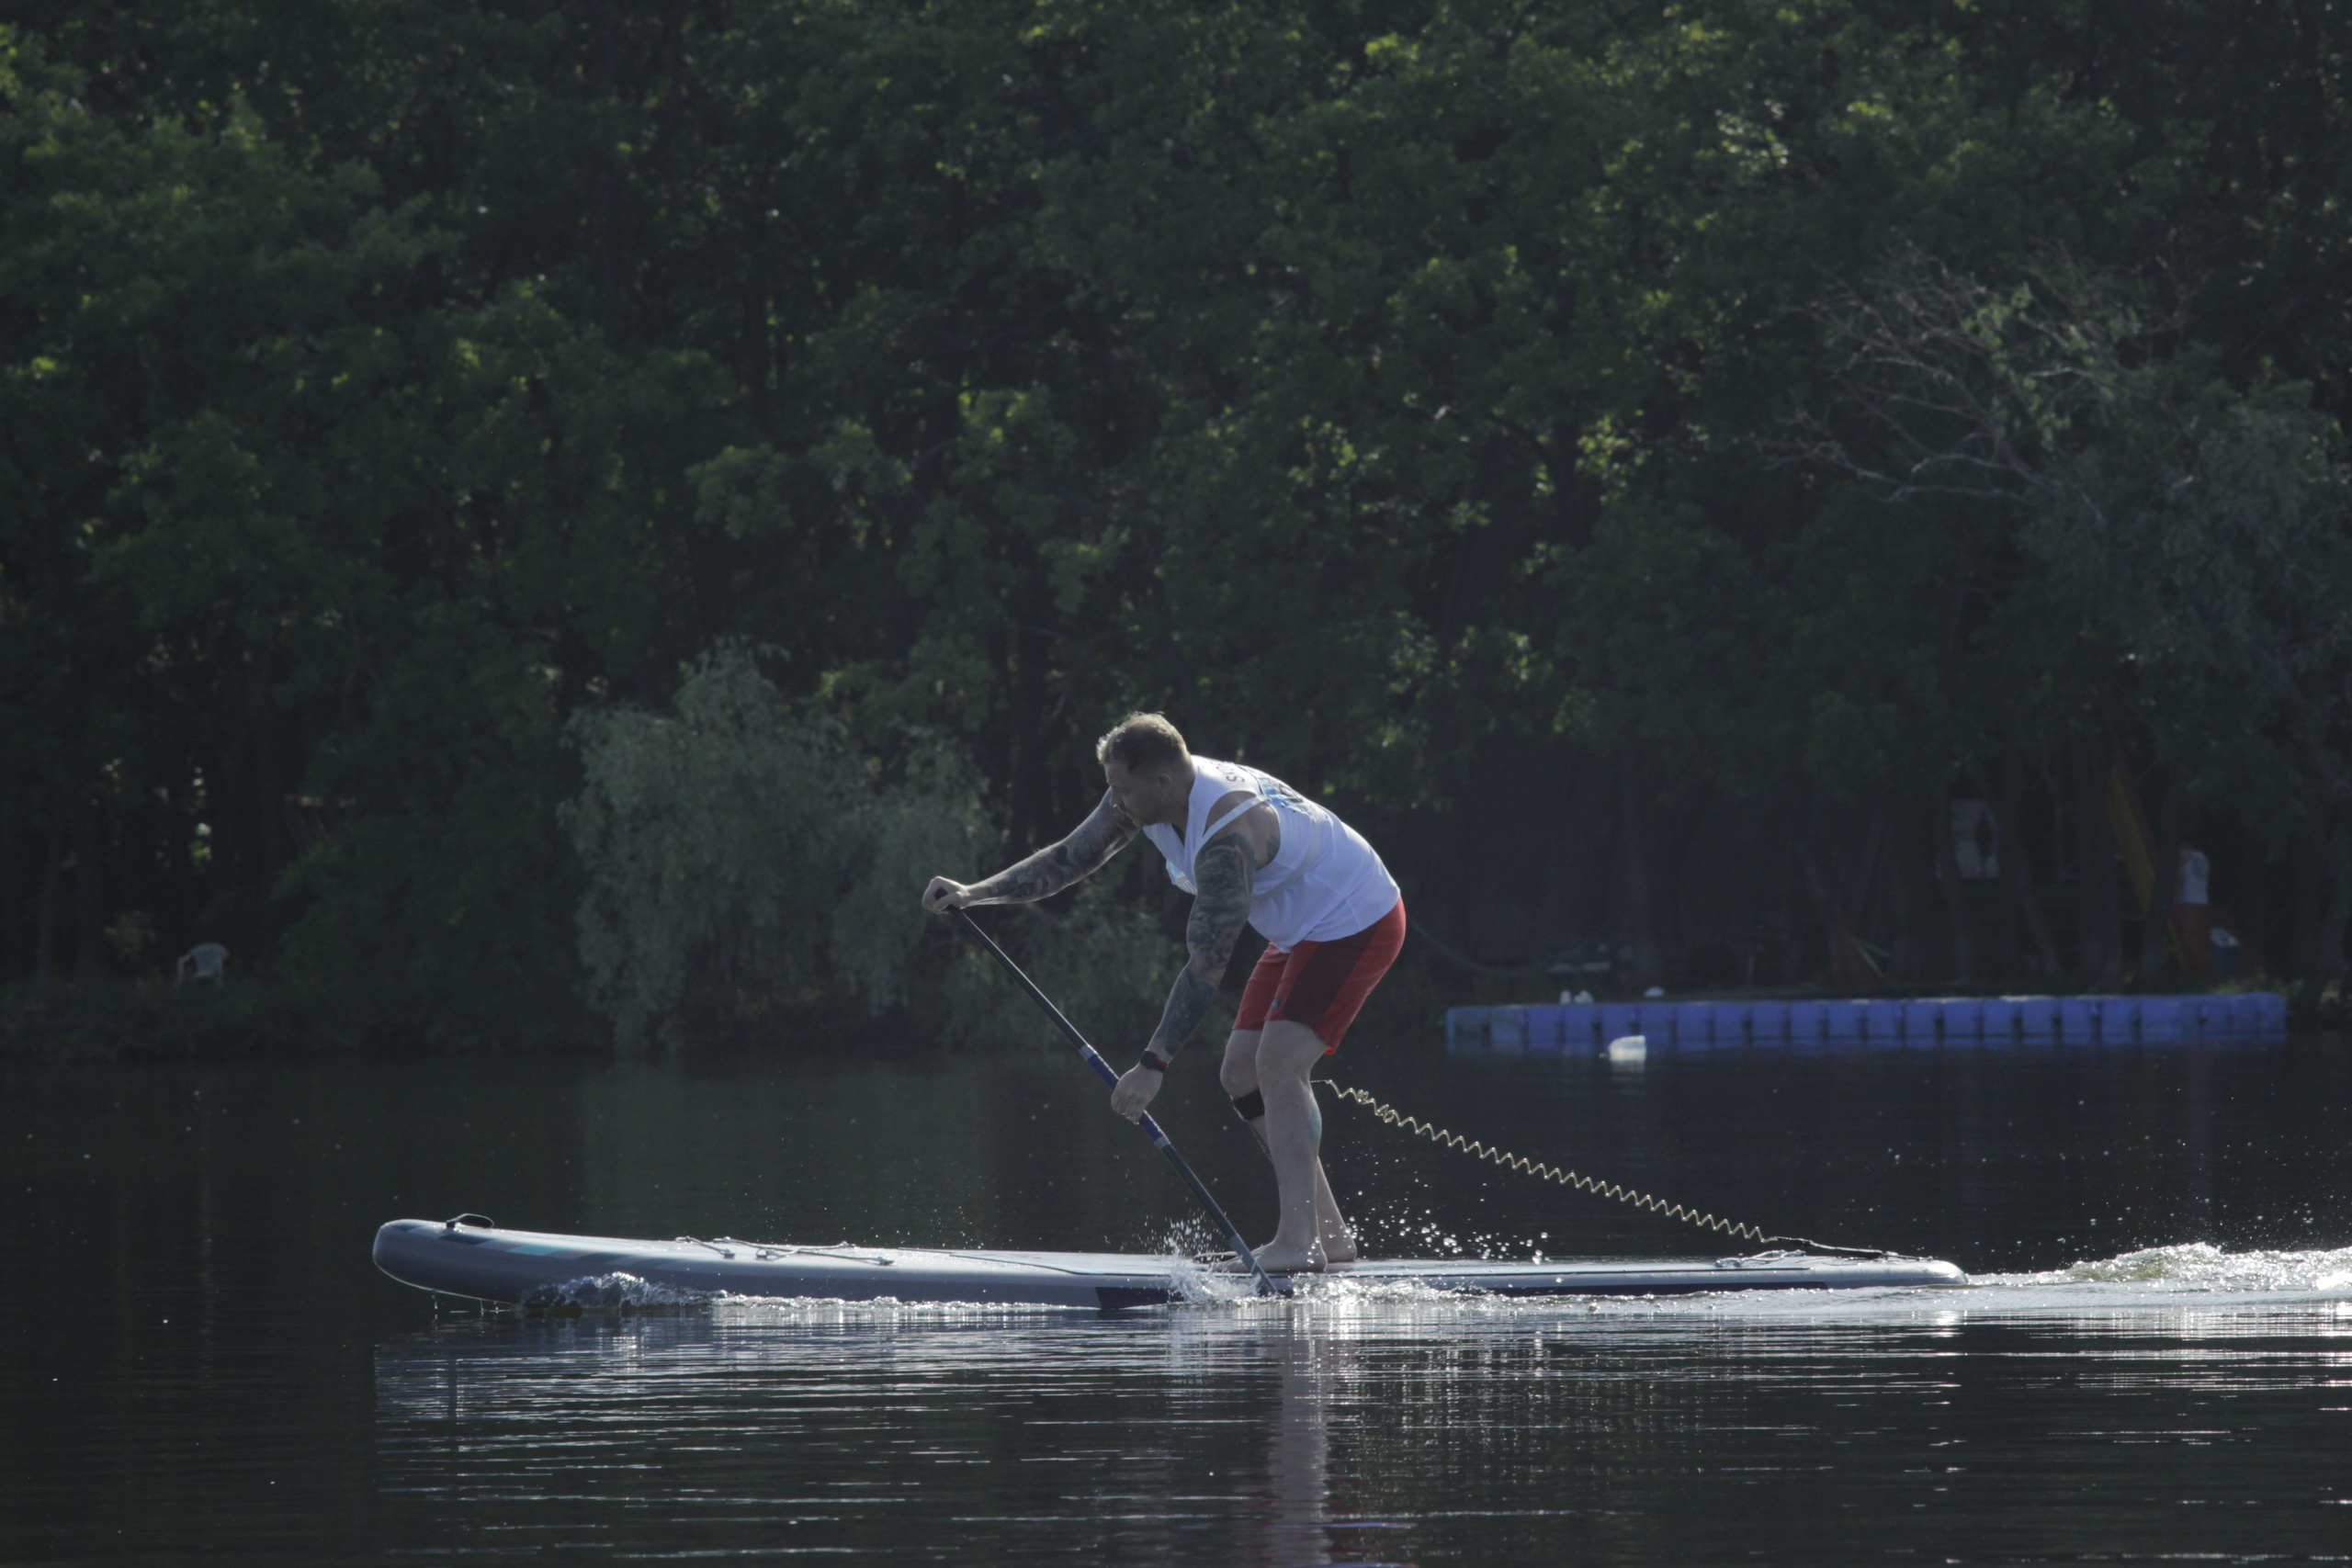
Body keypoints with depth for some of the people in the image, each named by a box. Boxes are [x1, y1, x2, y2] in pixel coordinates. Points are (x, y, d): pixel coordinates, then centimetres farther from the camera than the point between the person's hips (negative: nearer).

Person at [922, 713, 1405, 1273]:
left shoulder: (1226, 838, -35)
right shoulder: (1145, 796, -8)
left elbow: (1206, 968, -36)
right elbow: (1069, 858, 2)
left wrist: (1153, 1065, -37)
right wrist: (975, 893, -9)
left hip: (1356, 925, -10)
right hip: (1301, 932, 10)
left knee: (1277, 1065, -21)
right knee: (1243, 1072, 7)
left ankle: (1298, 1240, -22)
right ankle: (1328, 1232, 9)